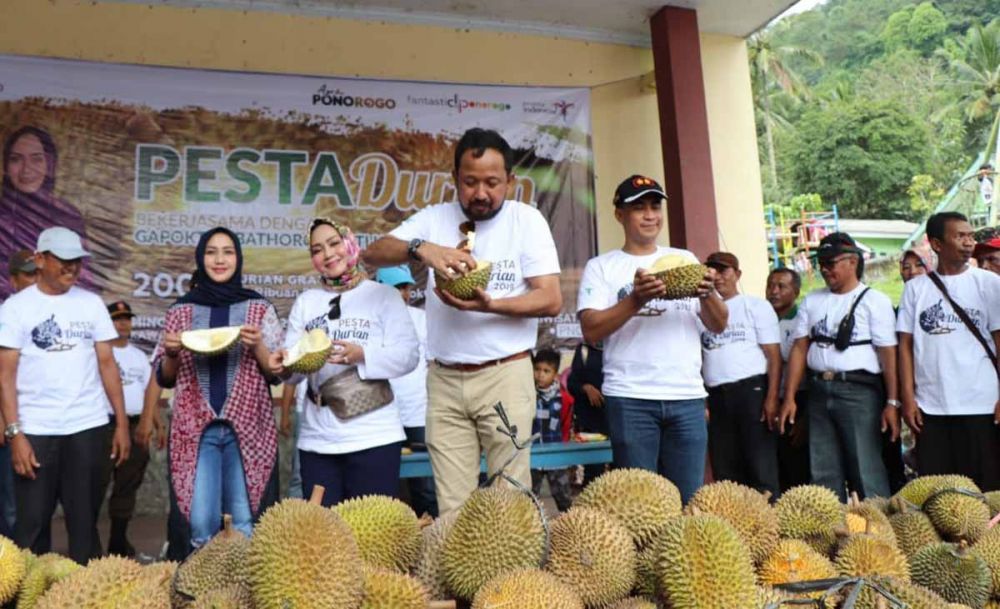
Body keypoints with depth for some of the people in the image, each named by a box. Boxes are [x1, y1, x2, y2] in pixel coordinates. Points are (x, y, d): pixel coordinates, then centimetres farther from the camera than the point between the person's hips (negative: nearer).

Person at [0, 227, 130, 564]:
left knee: (84, 518, 8)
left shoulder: (91, 303, 6)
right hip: (35, 430, -2)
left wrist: (122, 422, 1)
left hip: (87, 426, 2)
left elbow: (107, 363, 6)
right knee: (31, 521, 5)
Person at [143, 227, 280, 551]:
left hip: (247, 428, -1)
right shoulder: (181, 310, 9)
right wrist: (171, 352, -10)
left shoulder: (260, 308, 5)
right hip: (196, 429, 1)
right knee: (200, 523, 0)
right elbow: (164, 379, 11)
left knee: (245, 523, 0)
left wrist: (257, 347, -15)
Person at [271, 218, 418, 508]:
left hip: (373, 437, -4)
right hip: (317, 439, 4)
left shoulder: (383, 295, 1)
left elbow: (408, 355, -9)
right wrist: (284, 366, -16)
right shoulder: (305, 302, 13)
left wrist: (361, 356, -24)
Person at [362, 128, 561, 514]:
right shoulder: (434, 219, 6)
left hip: (505, 374, -2)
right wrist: (421, 248, -25)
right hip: (444, 379, 2)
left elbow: (551, 300, -6)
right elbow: (372, 254, -5)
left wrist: (489, 305, -23)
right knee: (452, 507, 5)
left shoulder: (526, 219, 0)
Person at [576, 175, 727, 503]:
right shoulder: (601, 267, 6)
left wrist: (708, 294, -9)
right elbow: (591, 331, -7)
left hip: (688, 396, 3)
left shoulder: (685, 259, 15)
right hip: (630, 398, -3)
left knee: (688, 498, 4)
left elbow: (718, 325, 12)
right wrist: (637, 299, -19)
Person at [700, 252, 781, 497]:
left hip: (751, 390, -4)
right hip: (715, 396, 4)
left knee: (761, 466, -4)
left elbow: (774, 356, -1)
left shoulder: (756, 306, 5)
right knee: (724, 471, 7)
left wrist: (772, 398, -12)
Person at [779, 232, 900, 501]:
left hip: (859, 391, -5)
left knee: (866, 471, -5)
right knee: (823, 475, 9)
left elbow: (888, 354, -5)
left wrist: (892, 402, -12)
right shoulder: (812, 301, 13)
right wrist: (789, 397, 3)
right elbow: (800, 348, 9)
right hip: (818, 391, 5)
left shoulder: (874, 300, 0)